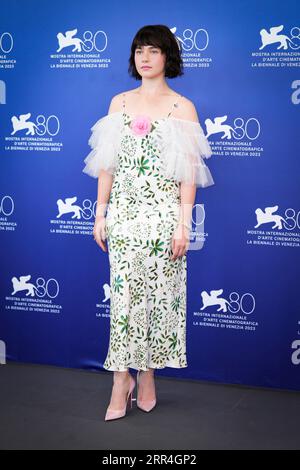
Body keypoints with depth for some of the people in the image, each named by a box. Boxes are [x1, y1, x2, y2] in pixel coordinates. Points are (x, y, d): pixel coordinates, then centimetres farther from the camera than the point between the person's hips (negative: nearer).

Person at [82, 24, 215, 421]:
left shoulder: (182, 107, 1)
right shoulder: (119, 103, 10)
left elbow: (188, 171, -4)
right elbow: (107, 163, 10)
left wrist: (183, 223, -9)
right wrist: (101, 213, 5)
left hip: (164, 211, -2)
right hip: (124, 211, 2)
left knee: (159, 292, 4)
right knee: (123, 292, 0)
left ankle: (147, 373, 19)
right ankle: (122, 378, 8)